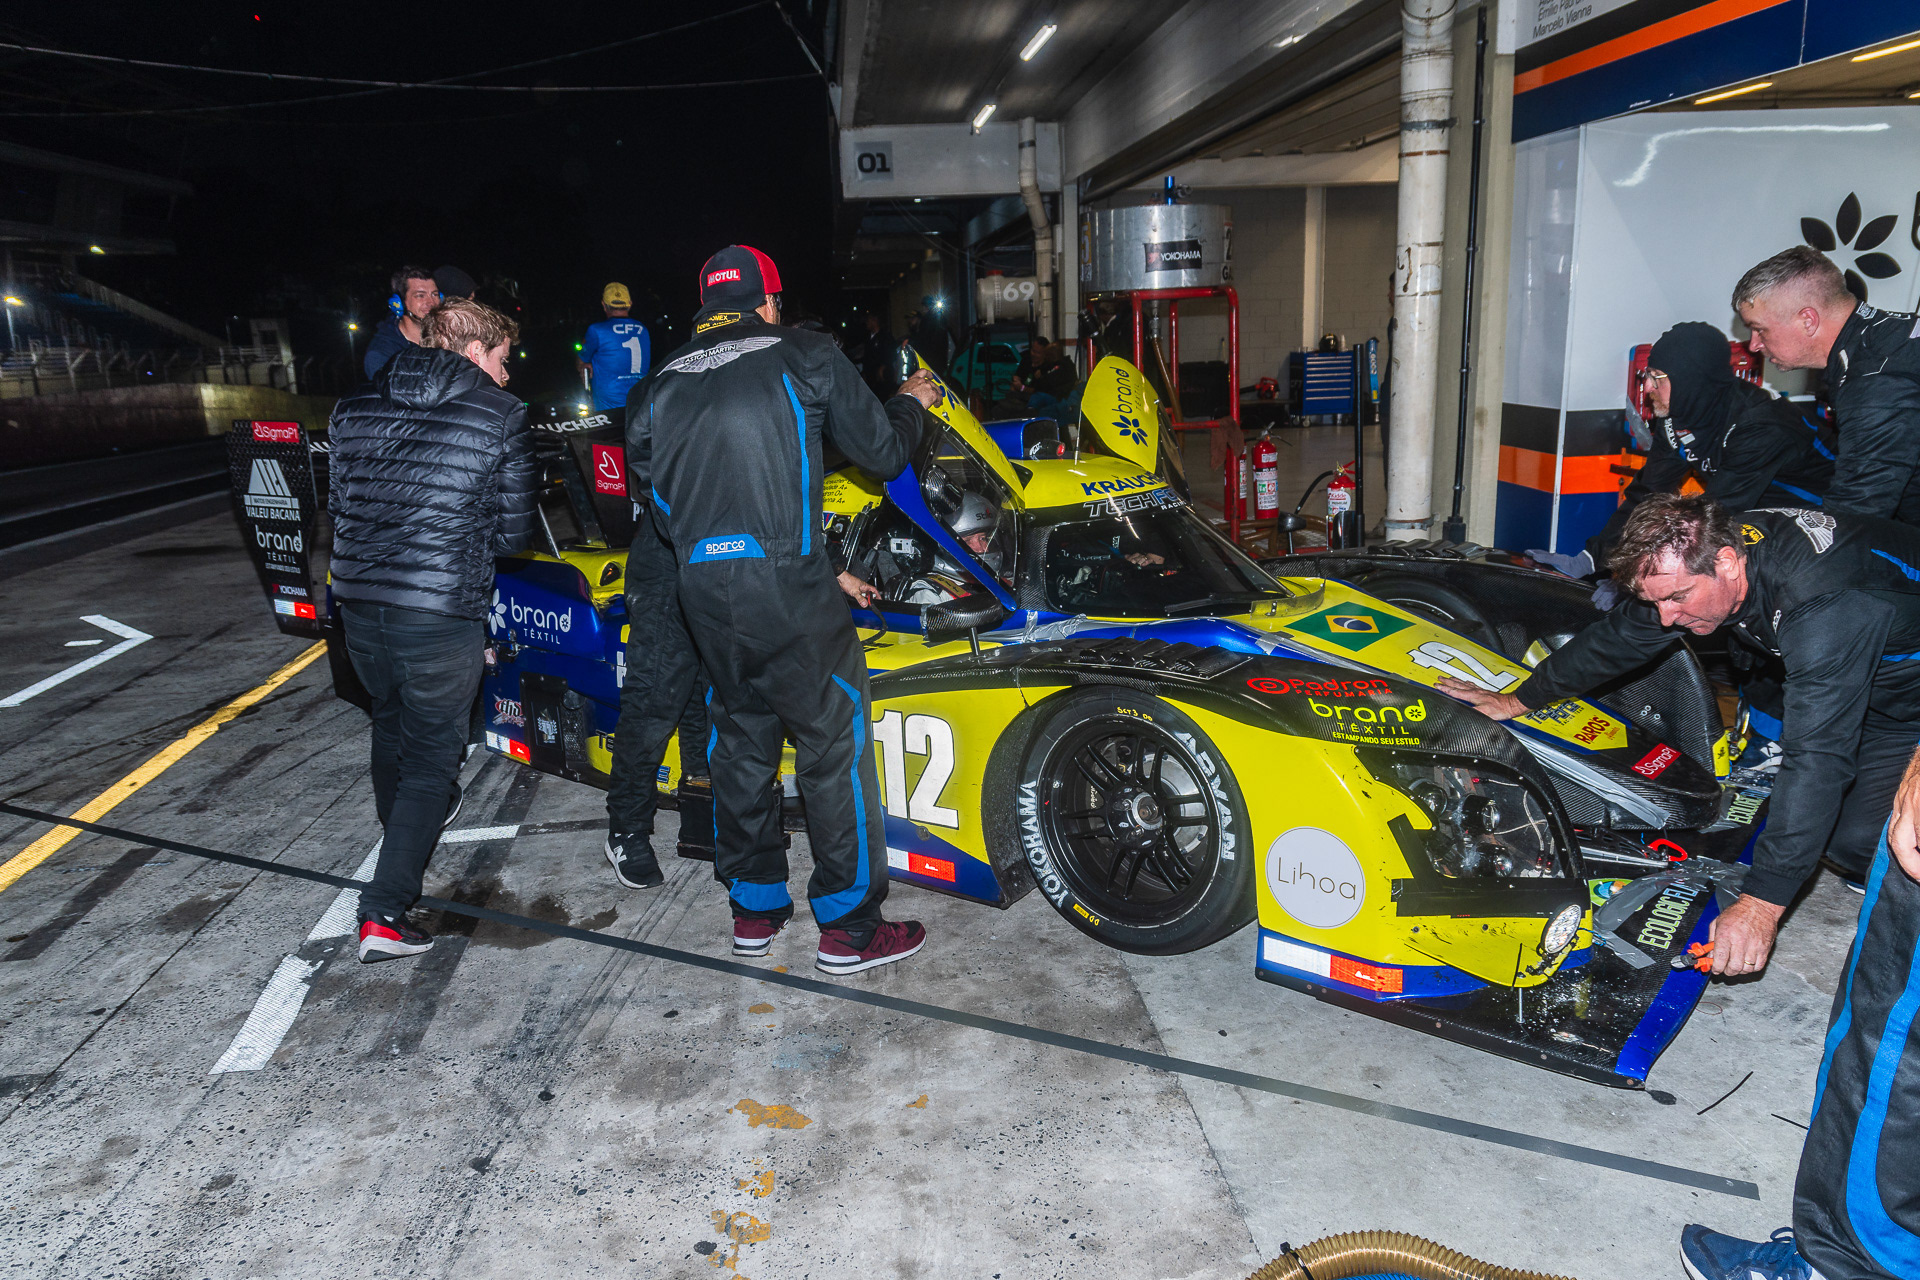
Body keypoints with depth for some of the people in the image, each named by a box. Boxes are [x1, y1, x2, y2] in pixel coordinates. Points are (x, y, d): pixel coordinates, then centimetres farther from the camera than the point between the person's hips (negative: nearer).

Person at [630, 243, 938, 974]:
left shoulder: (663, 386, 14)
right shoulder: (802, 359, 1)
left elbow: (646, 485, 19)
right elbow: (882, 452, 5)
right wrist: (912, 404, 25)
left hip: (701, 591, 6)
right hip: (786, 585, -5)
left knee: (741, 737, 18)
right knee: (833, 743, 4)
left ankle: (753, 911, 29)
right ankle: (849, 928, 10)